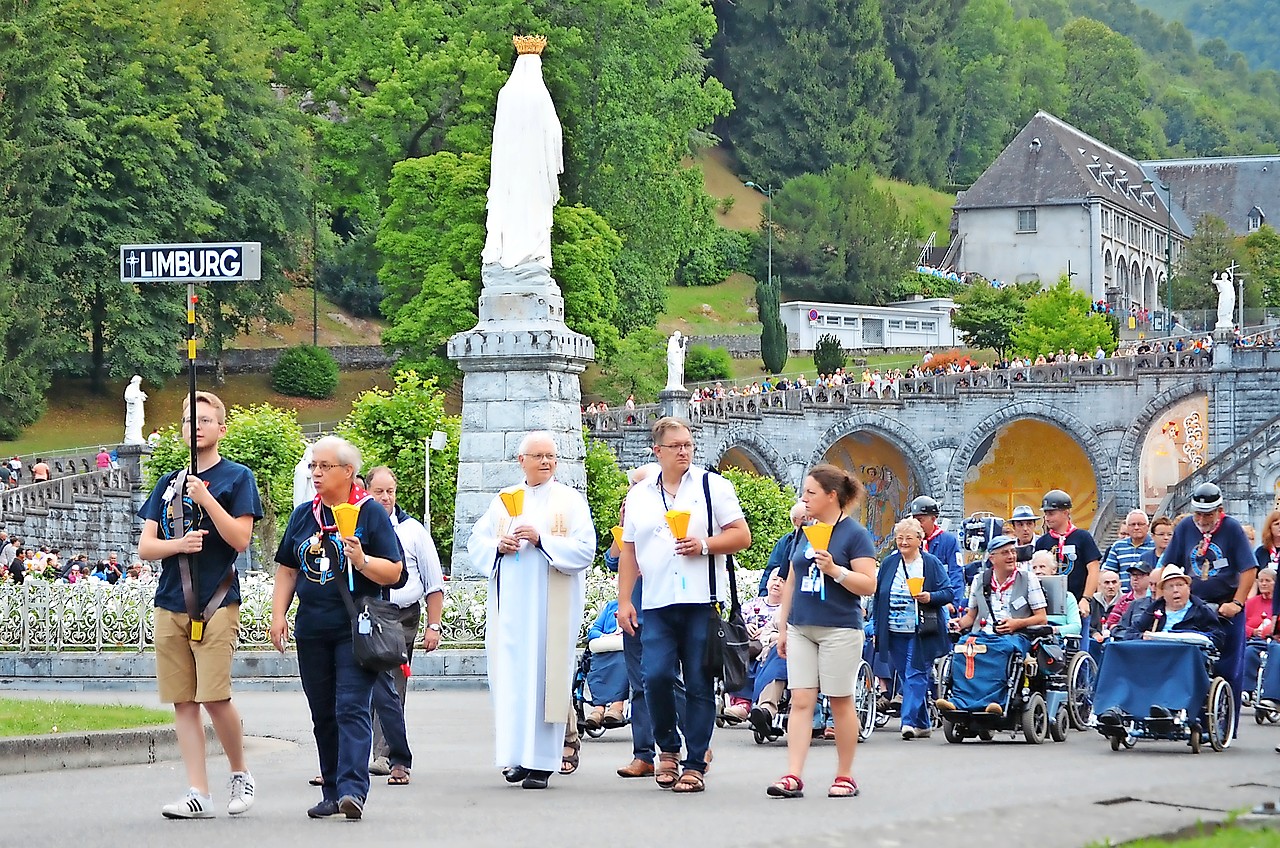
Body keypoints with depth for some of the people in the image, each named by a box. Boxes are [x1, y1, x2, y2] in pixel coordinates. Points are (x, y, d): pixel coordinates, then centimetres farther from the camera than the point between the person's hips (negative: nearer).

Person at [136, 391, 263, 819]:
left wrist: (205, 498, -16)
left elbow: (240, 539, -8)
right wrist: (179, 544, -9)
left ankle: (240, 773, 9)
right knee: (183, 701, 1)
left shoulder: (237, 477, 3)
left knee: (215, 697, -13)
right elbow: (145, 546, 10)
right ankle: (199, 793, 3)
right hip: (171, 604, 5)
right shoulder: (168, 484, 16)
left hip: (216, 603, -5)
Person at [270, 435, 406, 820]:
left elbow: (395, 573, -4)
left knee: (352, 708, -14)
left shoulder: (371, 514, -1)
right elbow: (287, 570, 19)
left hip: (356, 630, -5)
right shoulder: (303, 515, 14)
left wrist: (362, 560, -21)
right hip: (312, 630, 5)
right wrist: (279, 614, 8)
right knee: (323, 715, 8)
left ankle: (353, 789, -22)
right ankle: (332, 793, 15)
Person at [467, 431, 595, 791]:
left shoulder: (571, 502, 4)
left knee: (545, 676, -5)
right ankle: (516, 756, 3)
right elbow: (476, 541, 14)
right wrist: (498, 546, -7)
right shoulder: (503, 501, 14)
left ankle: (541, 761, -4)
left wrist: (542, 540, -16)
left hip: (552, 606, -3)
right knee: (510, 676, -2)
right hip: (509, 605, 3)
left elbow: (584, 550, -5)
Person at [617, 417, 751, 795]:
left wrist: (704, 545, -12)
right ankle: (668, 748, 11)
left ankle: (695, 764, 4)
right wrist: (624, 600, 9)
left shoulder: (713, 486, 7)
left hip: (702, 603, -2)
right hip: (656, 604, 2)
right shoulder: (639, 496, 15)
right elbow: (629, 553, 16)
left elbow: (742, 536, 4)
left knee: (699, 685, -1)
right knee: (656, 676, -11)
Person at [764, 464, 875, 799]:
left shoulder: (855, 534, -5)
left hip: (839, 630, -6)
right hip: (801, 630, 6)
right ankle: (793, 776, -8)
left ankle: (845, 776, 11)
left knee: (840, 703, 2)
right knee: (800, 702, -2)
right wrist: (782, 628, 17)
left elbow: (868, 584, -11)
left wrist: (834, 569, -23)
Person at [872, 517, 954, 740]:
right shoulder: (889, 563, 11)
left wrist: (930, 597, -21)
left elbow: (949, 593, -1)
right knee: (904, 677, 7)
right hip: (895, 632, 4)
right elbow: (878, 595, 14)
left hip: (921, 632, -4)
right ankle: (923, 723, 15)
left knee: (916, 675, -11)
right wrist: (877, 628, 10)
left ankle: (910, 720, -15)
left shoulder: (932, 563, 0)